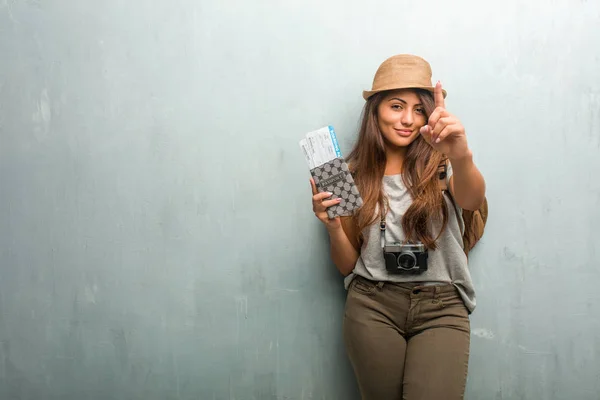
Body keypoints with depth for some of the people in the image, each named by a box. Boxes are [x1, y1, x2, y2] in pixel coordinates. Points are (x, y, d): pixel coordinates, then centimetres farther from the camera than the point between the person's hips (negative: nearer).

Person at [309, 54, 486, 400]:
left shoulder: (440, 164, -1)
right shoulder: (353, 175, 4)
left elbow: (472, 199, -25)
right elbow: (348, 265, 8)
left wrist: (462, 157, -45)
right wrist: (332, 226, -12)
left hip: (441, 308, -1)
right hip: (372, 305, 1)